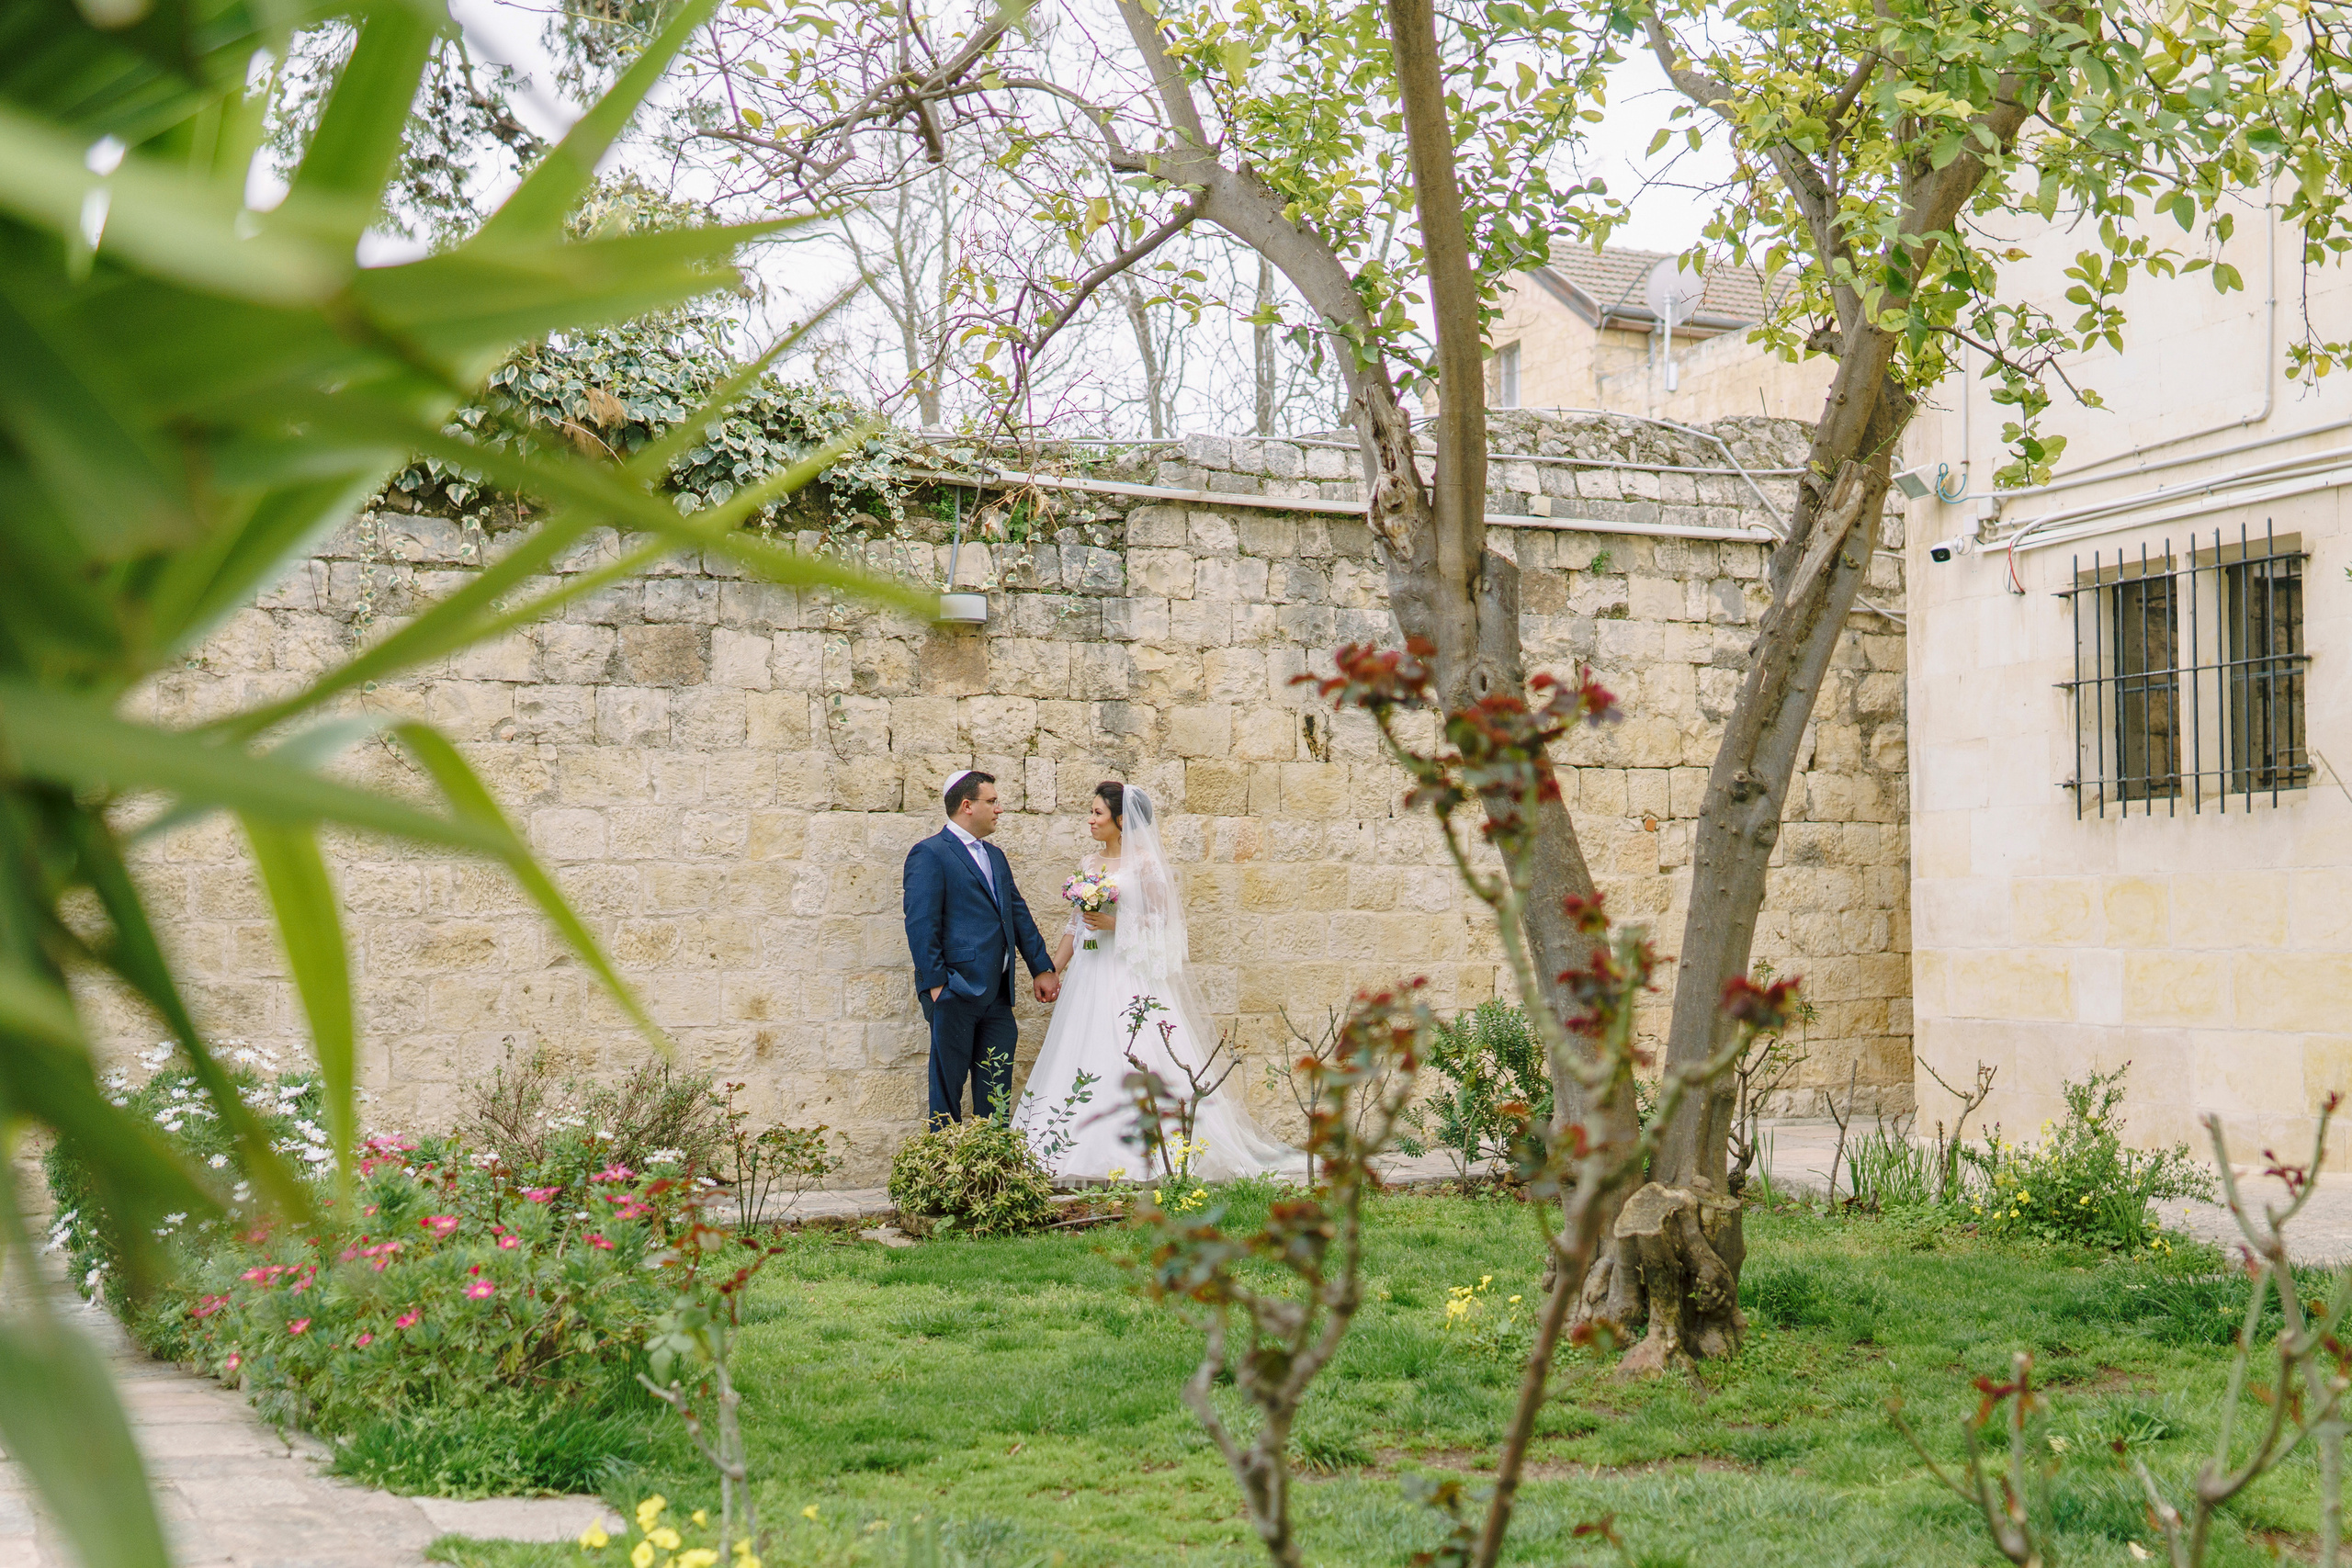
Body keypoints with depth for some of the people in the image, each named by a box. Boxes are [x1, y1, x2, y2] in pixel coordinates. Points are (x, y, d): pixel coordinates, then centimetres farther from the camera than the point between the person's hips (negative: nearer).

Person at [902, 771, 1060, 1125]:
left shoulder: (995, 856, 19)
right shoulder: (929, 854, -7)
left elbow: (1018, 914, 21)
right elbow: (920, 925, -14)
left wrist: (1041, 968, 16)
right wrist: (935, 983, -18)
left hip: (996, 995, 8)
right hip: (955, 993, -8)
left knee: (996, 1090, 9)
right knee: (948, 1084, 0)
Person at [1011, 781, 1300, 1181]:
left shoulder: (1145, 862, -4)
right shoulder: (1091, 863, 16)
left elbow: (1163, 919, -8)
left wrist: (1115, 923, -16)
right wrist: (1052, 969, 15)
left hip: (1130, 972, -7)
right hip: (1089, 975, 7)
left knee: (1131, 1058, -11)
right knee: (1081, 1058, 2)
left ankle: (1139, 1150, -8)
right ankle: (1085, 1150, 5)